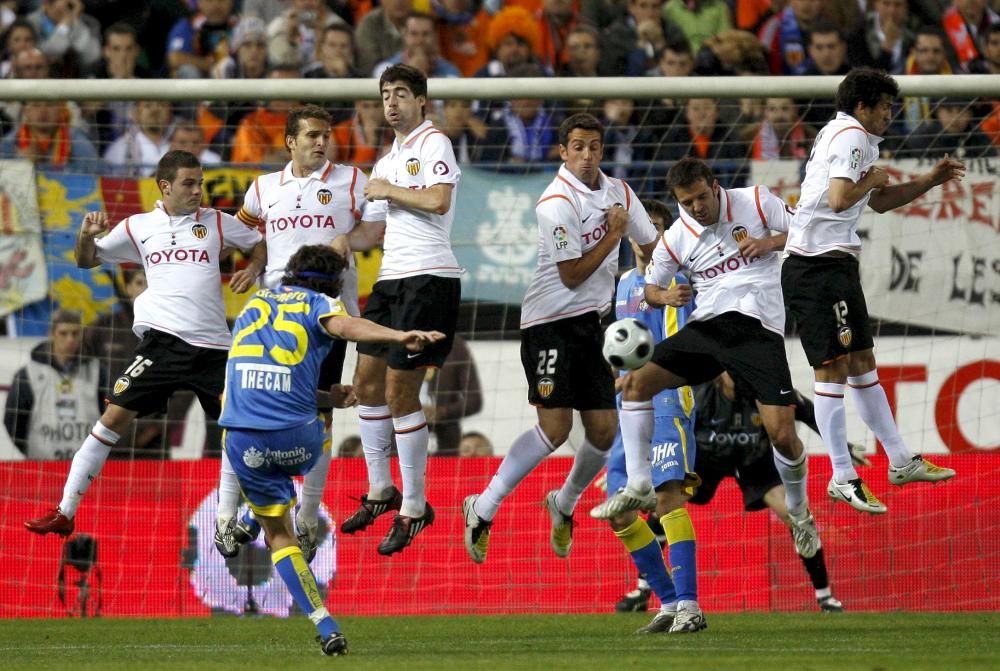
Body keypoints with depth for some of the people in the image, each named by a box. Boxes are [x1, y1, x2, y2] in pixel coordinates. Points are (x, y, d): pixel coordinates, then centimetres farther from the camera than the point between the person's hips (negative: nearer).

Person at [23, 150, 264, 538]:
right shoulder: (138, 227, 9)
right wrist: (86, 236, -3)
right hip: (163, 341, -1)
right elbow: (87, 260, 18)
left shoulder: (216, 223, 9)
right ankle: (65, 512, -6)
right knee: (115, 416, -9)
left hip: (212, 345, 1)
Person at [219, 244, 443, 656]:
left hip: (242, 437, 3)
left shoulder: (253, 304, 24)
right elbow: (344, 326, -18)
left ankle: (326, 628, 1)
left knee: (279, 535, 13)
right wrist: (399, 337, -35)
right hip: (294, 435, -3)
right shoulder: (318, 304, 7)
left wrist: (327, 395, 32)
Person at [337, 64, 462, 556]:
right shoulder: (386, 162, 21)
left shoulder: (434, 143, -5)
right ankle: (379, 491, 24)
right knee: (366, 383, 10)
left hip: (429, 279, -9)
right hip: (391, 277, 9)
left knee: (399, 392, -10)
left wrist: (389, 191, -7)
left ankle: (414, 507, -3)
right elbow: (370, 231, 25)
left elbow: (439, 201, -20)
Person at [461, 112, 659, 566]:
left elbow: (651, 246, 20)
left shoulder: (618, 192, 6)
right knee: (555, 428, -17)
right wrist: (613, 234, -14)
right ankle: (483, 509, -7)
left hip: (590, 322, 7)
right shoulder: (557, 203, -17)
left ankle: (564, 505, 28)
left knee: (604, 430, 2)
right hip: (549, 322, -7)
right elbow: (572, 275, -17)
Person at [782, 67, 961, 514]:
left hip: (834, 264, 11)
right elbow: (839, 199, -25)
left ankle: (900, 461, 20)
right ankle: (842, 477, -9)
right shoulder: (852, 136, -12)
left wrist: (929, 181, 23)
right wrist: (872, 178, -8)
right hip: (819, 265, -11)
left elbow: (879, 202, 31)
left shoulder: (851, 136, 21)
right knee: (832, 368, -9)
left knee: (861, 364, 14)